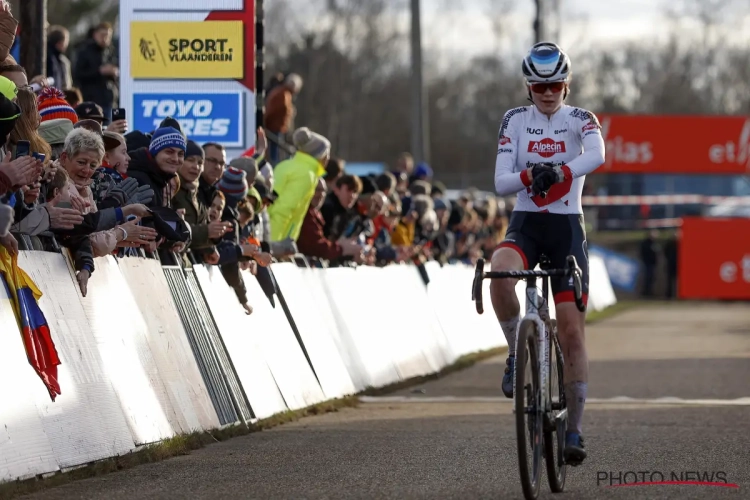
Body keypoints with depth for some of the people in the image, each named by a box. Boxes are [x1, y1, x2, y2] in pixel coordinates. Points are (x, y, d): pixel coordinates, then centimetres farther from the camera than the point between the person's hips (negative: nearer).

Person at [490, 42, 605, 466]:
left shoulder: (580, 119, 0)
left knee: (572, 331, -4)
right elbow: (501, 183, -5)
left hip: (567, 227, 0)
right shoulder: (515, 121, 4)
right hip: (525, 224, 0)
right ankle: (517, 352, -11)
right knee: (500, 274, -35)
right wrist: (529, 175, -26)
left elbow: (597, 155, -24)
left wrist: (559, 172, -40)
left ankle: (574, 430, 7)